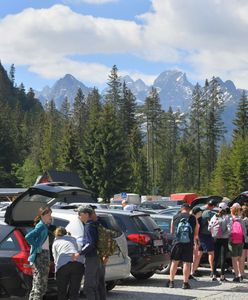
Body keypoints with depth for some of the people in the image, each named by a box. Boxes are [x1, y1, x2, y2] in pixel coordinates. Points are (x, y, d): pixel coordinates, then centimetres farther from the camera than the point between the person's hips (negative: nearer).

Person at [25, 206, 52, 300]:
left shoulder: (44, 226, 16)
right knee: (41, 286, -9)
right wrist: (37, 247, -19)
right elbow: (28, 237, -26)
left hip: (44, 256, 10)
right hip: (41, 256, -10)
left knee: (36, 285, 14)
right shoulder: (41, 226, -13)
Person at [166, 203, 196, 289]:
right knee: (187, 263, 2)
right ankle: (185, 283, 2)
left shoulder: (175, 217, 6)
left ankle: (171, 281, 14)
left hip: (177, 242, 2)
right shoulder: (192, 218, 2)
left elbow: (172, 231, 16)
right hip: (189, 243, -1)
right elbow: (196, 232, 7)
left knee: (174, 262, 10)